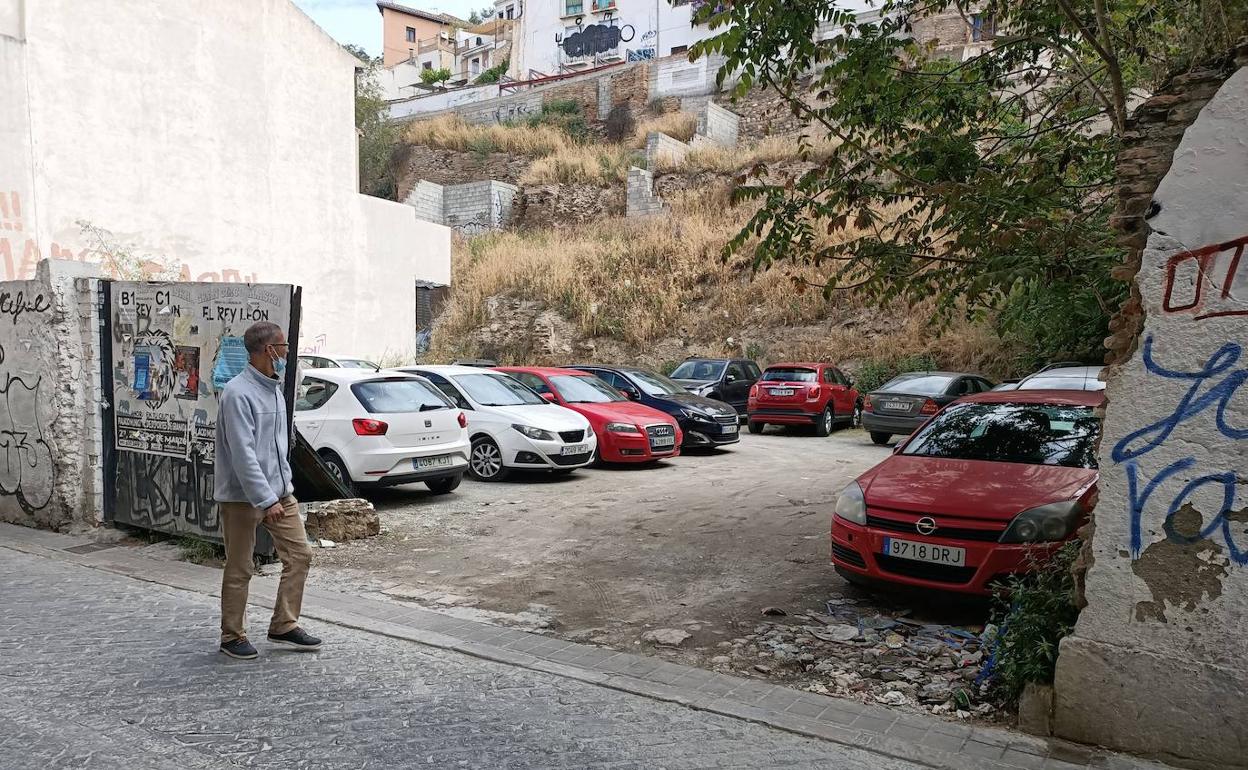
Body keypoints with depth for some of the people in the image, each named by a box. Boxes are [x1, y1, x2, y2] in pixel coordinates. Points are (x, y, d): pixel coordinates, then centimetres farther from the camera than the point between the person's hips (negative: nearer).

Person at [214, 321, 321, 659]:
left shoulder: (274, 389, 10)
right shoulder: (238, 393, -19)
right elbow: (243, 454, -24)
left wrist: (284, 484, 16)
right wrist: (266, 499, -24)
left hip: (280, 491, 9)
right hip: (243, 496, -8)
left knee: (299, 555, 8)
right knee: (239, 570, 5)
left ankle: (284, 626, 20)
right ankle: (232, 636, 22)